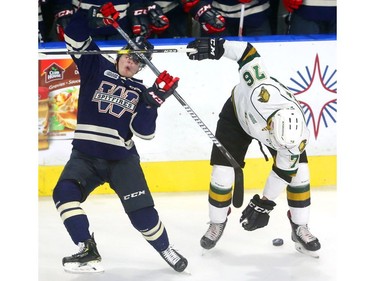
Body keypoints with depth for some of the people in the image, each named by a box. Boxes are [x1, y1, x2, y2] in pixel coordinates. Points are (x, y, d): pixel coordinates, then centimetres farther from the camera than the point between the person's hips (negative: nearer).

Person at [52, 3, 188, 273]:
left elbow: (144, 131, -4)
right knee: (65, 193, -26)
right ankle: (88, 252, -27)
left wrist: (153, 102, -15)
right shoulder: (97, 66, 3)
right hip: (85, 154, 0)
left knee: (141, 211, -6)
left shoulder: (139, 91, 6)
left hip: (122, 158, 0)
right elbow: (75, 39, -8)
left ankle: (166, 250, 20)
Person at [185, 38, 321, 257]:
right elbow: (248, 52, -36)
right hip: (239, 112, -1)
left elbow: (283, 172, -22)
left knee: (298, 173, -10)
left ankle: (300, 228, 9)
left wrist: (265, 203, -19)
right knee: (222, 173, -8)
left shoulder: (297, 136, -35)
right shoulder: (263, 91, -47)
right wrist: (218, 46, -41)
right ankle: (217, 223, 15)